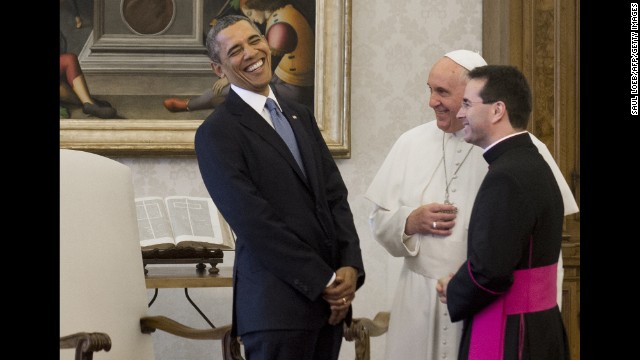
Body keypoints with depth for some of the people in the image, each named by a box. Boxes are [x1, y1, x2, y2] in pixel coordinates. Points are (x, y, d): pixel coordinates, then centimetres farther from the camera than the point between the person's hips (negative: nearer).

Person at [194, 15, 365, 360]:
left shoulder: (300, 115, 15)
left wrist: (349, 267, -4)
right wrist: (324, 281, -12)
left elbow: (335, 195, 11)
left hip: (330, 296, 6)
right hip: (277, 304, -6)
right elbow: (253, 222, -13)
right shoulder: (216, 132, -6)